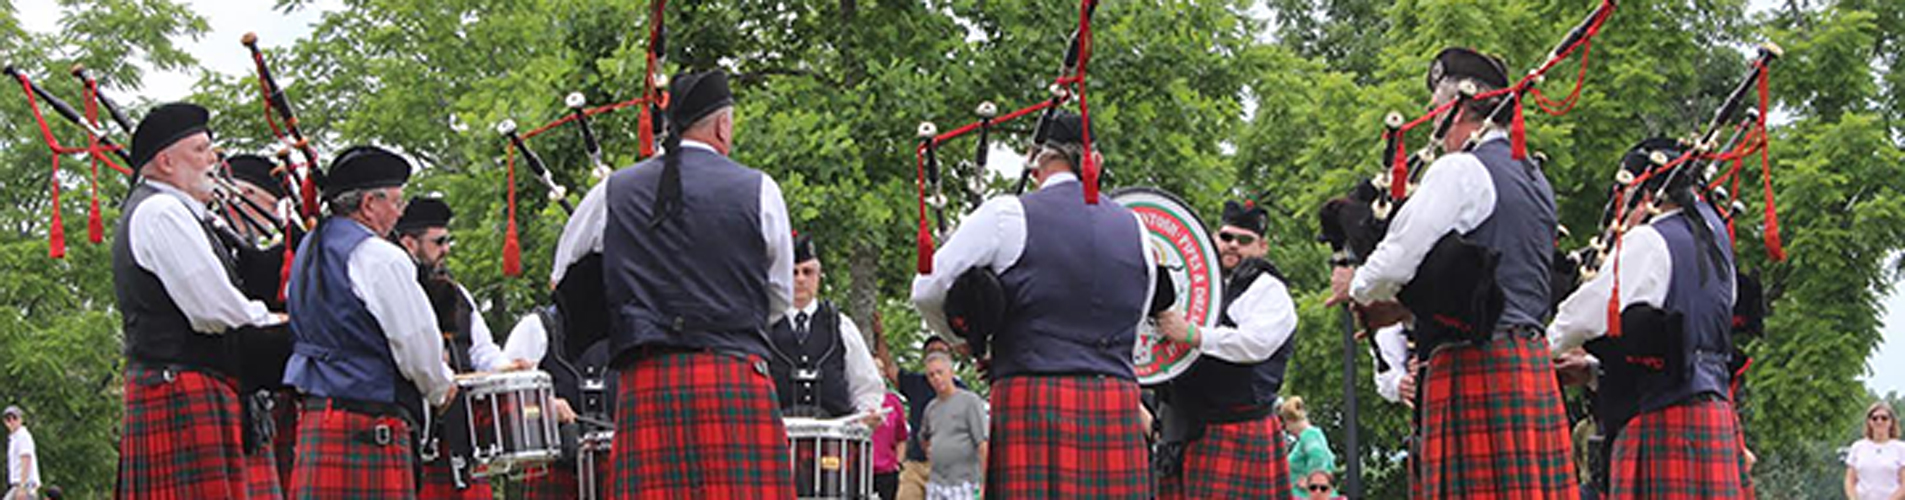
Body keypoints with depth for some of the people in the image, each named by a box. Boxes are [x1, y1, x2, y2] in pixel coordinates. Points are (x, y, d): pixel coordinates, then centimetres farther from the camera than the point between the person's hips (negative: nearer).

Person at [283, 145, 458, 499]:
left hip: (313, 417, 9)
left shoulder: (310, 251, 18)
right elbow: (418, 344, -12)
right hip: (370, 428, -9)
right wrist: (440, 390, 9)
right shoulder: (379, 257, -11)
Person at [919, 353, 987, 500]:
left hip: (963, 484, -6)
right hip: (936, 485, 6)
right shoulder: (931, 408, 15)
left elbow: (982, 444, -12)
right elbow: (924, 437, 37)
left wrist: (985, 483, -18)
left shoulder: (970, 401, -5)